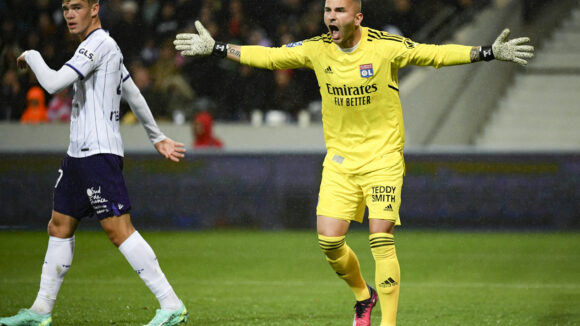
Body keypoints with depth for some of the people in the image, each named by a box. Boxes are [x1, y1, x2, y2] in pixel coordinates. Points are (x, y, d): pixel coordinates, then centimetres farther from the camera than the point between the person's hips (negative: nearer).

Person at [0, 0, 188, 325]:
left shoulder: (99, 43, -12)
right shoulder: (105, 46, 20)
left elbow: (53, 83, -20)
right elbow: (134, 94, 27)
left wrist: (31, 55, -1)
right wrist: (157, 137, 34)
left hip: (100, 154, -11)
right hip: (79, 153, 11)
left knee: (119, 228, -15)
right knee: (60, 226, 11)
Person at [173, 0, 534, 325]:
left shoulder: (386, 47, -12)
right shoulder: (317, 50, -2)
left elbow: (436, 54, -10)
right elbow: (268, 56, 8)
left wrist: (489, 53, -19)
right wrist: (216, 48, 8)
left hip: (383, 157, -4)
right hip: (340, 158, 4)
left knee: (382, 241, -13)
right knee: (329, 241, -3)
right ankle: (363, 295, 26)